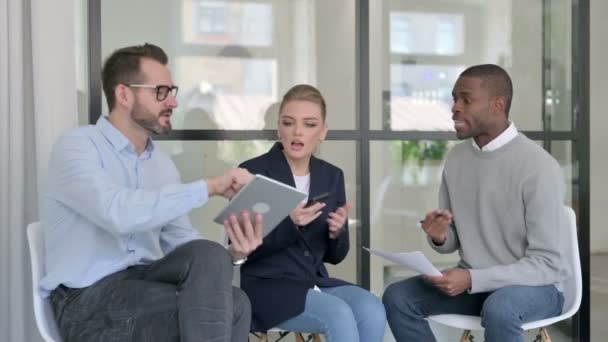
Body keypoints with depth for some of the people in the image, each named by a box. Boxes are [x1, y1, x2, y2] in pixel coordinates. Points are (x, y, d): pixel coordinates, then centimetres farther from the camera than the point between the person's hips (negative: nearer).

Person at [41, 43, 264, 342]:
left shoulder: (162, 163, 13)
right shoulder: (76, 147, -9)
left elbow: (181, 242, 4)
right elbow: (118, 213, -29)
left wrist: (231, 255, -17)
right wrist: (210, 187, -25)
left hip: (144, 282, 6)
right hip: (88, 299, -6)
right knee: (230, 308, -25)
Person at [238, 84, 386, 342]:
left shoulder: (332, 176, 9)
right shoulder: (253, 172, -7)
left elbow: (334, 256, 12)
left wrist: (337, 232, -11)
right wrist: (289, 224, -23)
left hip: (316, 283, 5)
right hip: (267, 287, -5)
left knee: (372, 309, -24)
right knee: (339, 315, -30)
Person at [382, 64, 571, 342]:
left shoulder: (538, 166, -18)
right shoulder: (456, 158, 3)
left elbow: (547, 263, -19)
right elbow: (452, 243, 10)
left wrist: (473, 279, -27)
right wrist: (439, 237, -15)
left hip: (536, 286, -6)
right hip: (472, 280, 6)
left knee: (498, 309, -38)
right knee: (397, 298, -14)